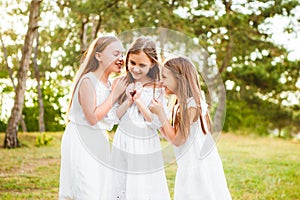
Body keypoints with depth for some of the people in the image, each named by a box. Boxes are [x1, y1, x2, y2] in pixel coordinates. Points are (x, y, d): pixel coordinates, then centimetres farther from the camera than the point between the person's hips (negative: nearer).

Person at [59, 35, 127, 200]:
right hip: (81, 142, -8)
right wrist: (115, 94, -18)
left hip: (99, 142, 8)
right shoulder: (88, 80, -15)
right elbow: (93, 117, -23)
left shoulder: (109, 84, 9)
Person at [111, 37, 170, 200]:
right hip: (123, 146, 3)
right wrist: (128, 101, -16)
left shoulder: (158, 89, -6)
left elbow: (157, 123, -11)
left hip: (147, 148, -3)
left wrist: (139, 101, -16)